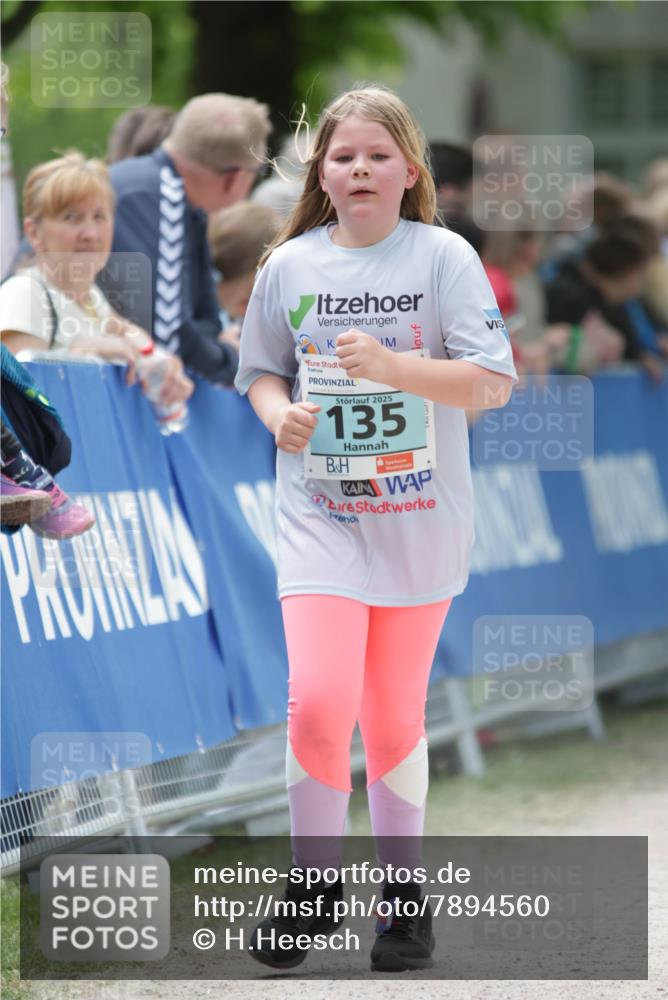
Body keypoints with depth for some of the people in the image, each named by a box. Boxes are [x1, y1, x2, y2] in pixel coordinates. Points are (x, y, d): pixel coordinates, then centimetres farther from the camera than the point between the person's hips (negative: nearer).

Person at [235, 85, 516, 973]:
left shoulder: (444, 257, -5)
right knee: (318, 702, -16)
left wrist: (392, 365, -24)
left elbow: (492, 382, -10)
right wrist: (280, 415, -7)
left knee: (395, 717, 9)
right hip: (319, 514, 1)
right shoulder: (289, 264, 3)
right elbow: (262, 371, 15)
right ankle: (315, 882, 3)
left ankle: (404, 891, 25)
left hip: (420, 520, -1)